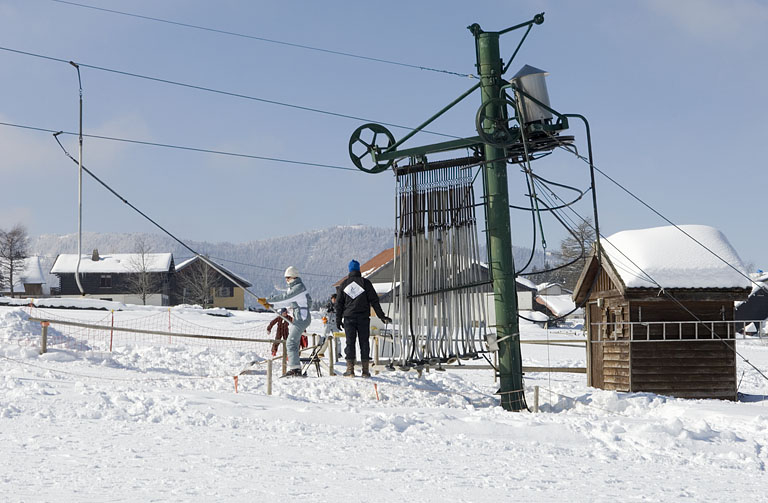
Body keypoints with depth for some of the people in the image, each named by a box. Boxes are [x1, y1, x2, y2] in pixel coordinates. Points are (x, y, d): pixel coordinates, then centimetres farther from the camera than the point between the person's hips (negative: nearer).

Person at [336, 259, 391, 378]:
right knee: (364, 342, 2)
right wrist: (382, 316, 1)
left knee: (350, 342, 2)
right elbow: (374, 300, -2)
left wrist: (338, 320, 13)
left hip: (349, 318, 1)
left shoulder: (343, 284, 7)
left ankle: (350, 369, -2)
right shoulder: (365, 282, 0)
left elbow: (339, 303, 7)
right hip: (363, 318, -1)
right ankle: (365, 370, -1)